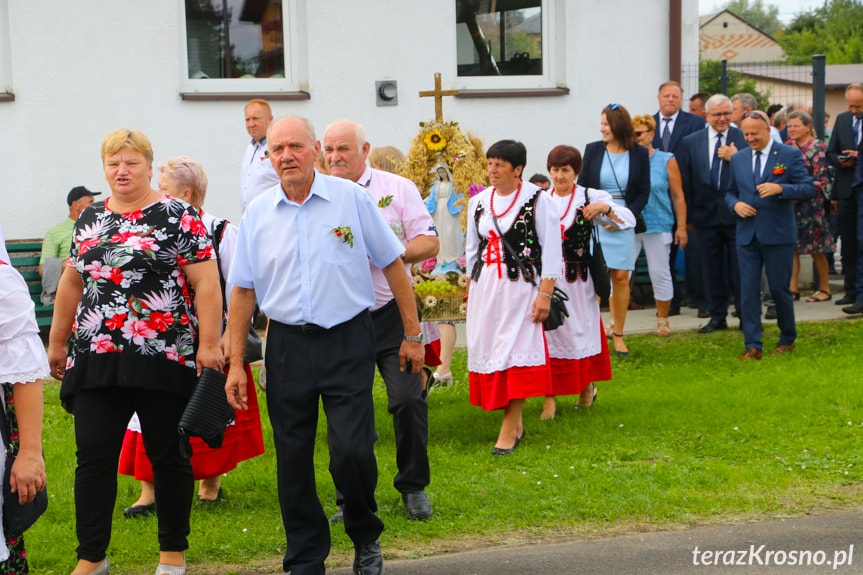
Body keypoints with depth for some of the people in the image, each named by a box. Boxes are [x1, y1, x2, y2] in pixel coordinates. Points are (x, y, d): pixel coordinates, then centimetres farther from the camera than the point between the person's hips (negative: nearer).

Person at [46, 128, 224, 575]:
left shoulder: (177, 216, -2)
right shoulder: (90, 219, 14)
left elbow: (206, 283, -6)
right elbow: (72, 284, 22)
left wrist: (208, 345, -13)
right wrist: (57, 342, 22)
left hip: (162, 358, -4)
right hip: (95, 360, 4)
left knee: (167, 454, 5)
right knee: (93, 455, 0)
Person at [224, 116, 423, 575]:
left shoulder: (351, 198, -2)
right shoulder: (257, 214, 4)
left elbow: (392, 264, 4)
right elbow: (243, 290, 8)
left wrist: (412, 335, 3)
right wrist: (235, 363, 5)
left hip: (347, 341, -2)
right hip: (288, 344, 2)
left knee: (352, 451, -10)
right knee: (293, 458, 6)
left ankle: (365, 537, 18)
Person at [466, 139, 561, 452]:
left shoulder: (538, 199, -5)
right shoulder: (478, 201, 11)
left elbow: (552, 250, -6)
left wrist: (544, 293, -12)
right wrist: (470, 289, 16)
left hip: (521, 285, -5)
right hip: (485, 285, 5)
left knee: (516, 349, -9)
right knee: (486, 347, 3)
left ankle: (510, 427, -5)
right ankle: (515, 422, 15)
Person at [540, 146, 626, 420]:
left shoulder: (589, 198, -1)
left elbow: (629, 220, -7)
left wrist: (605, 208, -23)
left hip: (577, 279, -2)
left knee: (580, 330, 8)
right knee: (548, 333, -3)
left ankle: (587, 385, 32)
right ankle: (549, 398, 1)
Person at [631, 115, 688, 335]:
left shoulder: (666, 161, 3)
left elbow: (678, 196, 5)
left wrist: (681, 227, 1)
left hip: (658, 226, -1)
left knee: (660, 274, 4)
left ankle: (663, 319, 19)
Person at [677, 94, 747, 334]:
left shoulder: (744, 139, -1)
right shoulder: (691, 142, 6)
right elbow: (686, 183, 7)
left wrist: (735, 158, -17)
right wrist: (688, 215, 4)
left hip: (736, 215, -2)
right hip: (706, 215, 2)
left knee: (739, 267, 1)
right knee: (711, 268, 10)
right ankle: (717, 317, 20)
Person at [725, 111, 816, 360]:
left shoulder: (790, 155, -2)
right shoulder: (738, 158, 11)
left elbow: (809, 188, -6)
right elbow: (730, 192, 20)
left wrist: (780, 188, -22)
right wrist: (735, 204, -3)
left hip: (778, 235, -3)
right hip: (747, 235, 4)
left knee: (779, 288, 3)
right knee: (748, 290, -1)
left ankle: (788, 339, 23)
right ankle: (752, 346, 2)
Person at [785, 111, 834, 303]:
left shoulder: (817, 147, -6)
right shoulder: (787, 147, 10)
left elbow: (819, 180, -10)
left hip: (810, 203, -5)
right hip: (789, 204, 5)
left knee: (816, 248, 1)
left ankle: (825, 288, 12)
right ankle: (792, 288, 2)